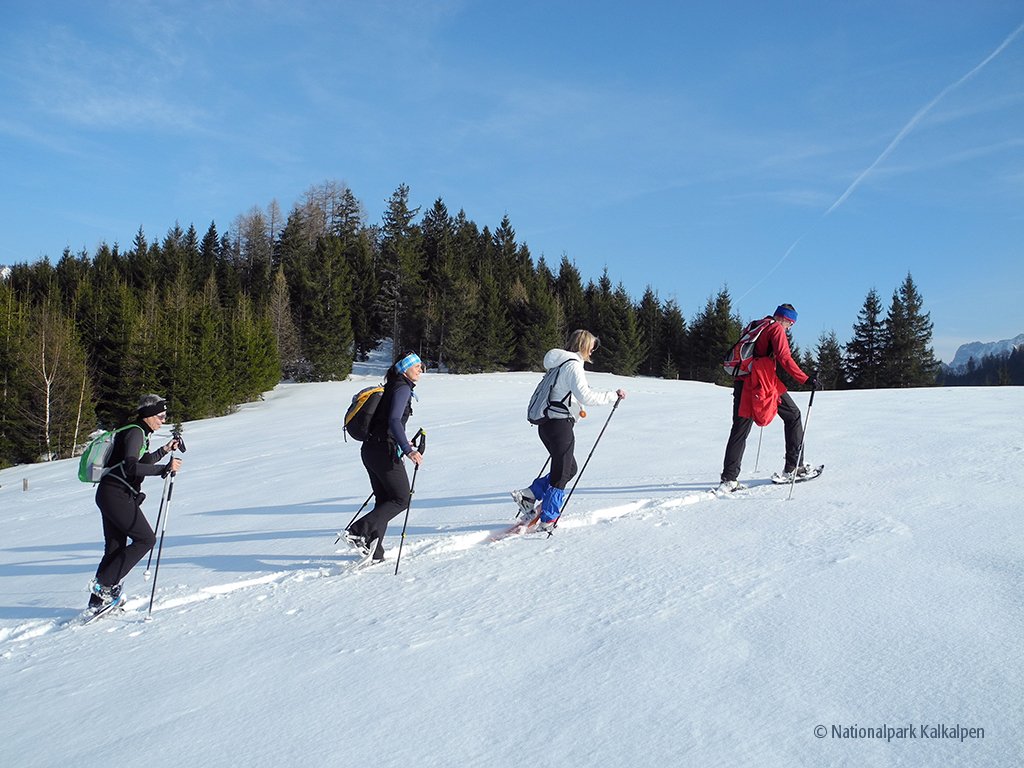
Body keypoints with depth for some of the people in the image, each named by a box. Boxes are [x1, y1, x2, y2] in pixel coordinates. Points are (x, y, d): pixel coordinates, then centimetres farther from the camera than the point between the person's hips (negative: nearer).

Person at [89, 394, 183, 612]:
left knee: (115, 548, 11)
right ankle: (104, 583, -5)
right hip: (117, 495, -10)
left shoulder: (138, 432, 18)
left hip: (108, 495, 10)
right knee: (146, 539, -4)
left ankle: (98, 601, 14)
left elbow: (141, 463, 30)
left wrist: (164, 451, 26)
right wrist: (165, 468, -23)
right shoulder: (135, 432, -12)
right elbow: (131, 467, -24)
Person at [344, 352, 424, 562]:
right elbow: (394, 420, -23)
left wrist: (401, 442, 41)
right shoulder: (403, 388, -9)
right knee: (402, 499, -2)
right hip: (384, 451, -9)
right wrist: (407, 450, -33)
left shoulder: (391, 388, 19)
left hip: (370, 449, 9)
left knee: (384, 500, 13)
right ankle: (358, 531, -10)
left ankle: (373, 552, 13)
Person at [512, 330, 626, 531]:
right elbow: (585, 395, -24)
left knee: (570, 468, 19)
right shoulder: (573, 365, -13)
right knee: (561, 474, 3)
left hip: (546, 424, 9)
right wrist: (613, 395, -16)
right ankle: (547, 520, 10)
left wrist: (574, 409, 27)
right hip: (560, 425, -9)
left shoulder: (559, 364, 15)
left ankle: (529, 495, 15)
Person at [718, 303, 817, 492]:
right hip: (764, 382, -6)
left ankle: (729, 479, -4)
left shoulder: (753, 327, 23)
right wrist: (805, 379, -12)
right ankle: (791, 467, 12)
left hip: (742, 382, 7)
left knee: (739, 430, 5)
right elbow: (784, 358, -12)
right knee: (793, 416, 13)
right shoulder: (776, 328, -1)